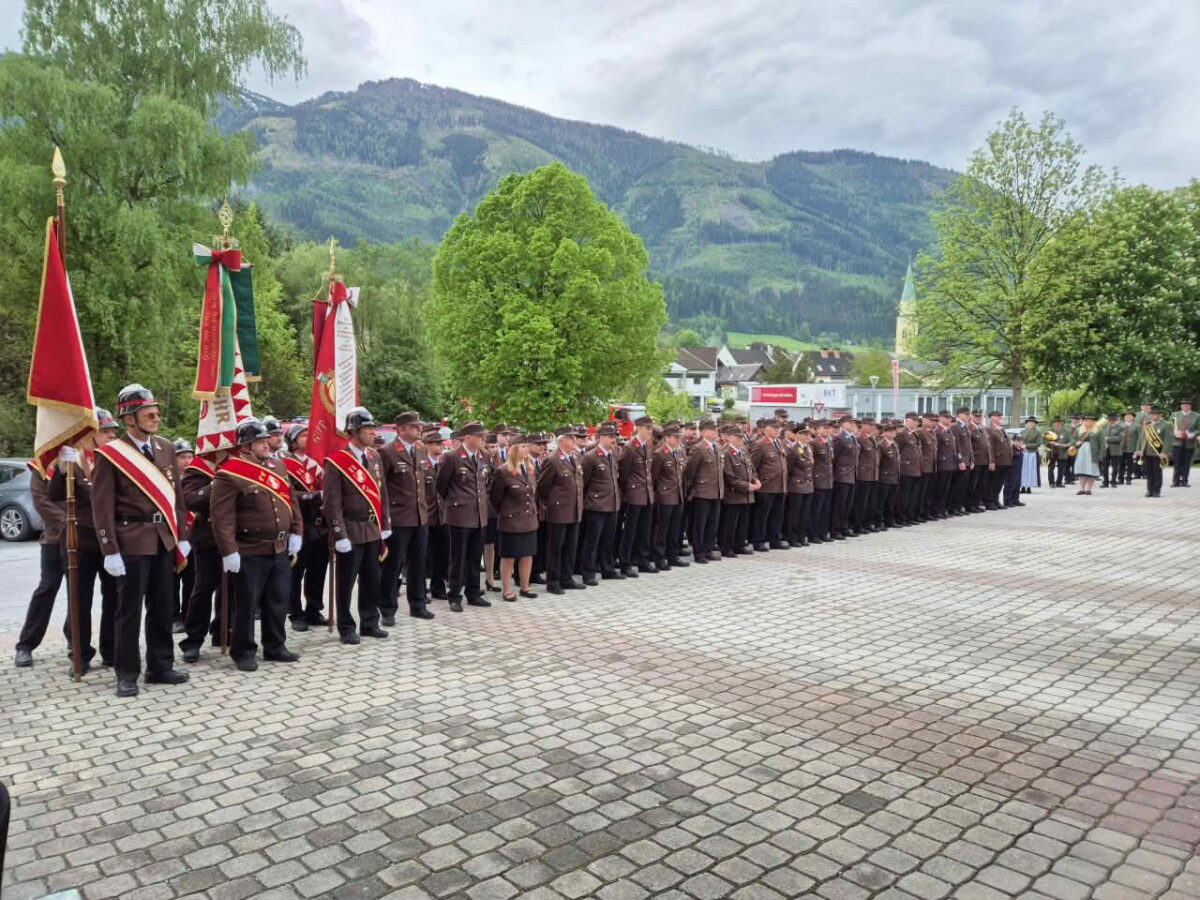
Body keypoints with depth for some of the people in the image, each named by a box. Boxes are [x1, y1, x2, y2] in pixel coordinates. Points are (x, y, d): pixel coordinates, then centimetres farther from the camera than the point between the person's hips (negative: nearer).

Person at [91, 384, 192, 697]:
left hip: (165, 540, 5)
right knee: (129, 610, 3)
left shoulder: (166, 448, 8)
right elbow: (102, 506, -9)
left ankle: (161, 666, 24)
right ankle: (127, 673, 15)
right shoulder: (110, 455, -8)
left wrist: (182, 536, 9)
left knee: (162, 608, 12)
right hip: (132, 542, -5)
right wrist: (110, 551, -12)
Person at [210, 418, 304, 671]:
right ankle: (243, 652, 17)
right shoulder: (229, 474, -12)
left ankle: (275, 647, 26)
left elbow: (291, 501, 16)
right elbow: (221, 516, -16)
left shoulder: (277, 466, 11)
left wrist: (296, 532, 9)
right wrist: (228, 551, -19)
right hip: (249, 552, -7)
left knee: (279, 600, 13)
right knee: (247, 604, 3)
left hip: (280, 549, 7)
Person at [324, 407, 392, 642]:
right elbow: (332, 503, -13)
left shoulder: (375, 457, 9)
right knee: (346, 582, 5)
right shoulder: (336, 461, -12)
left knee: (372, 580, 14)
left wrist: (385, 526, 11)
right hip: (351, 532, -6)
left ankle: (370, 623, 27)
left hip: (373, 530, 6)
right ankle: (346, 629, 17)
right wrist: (340, 535, -15)